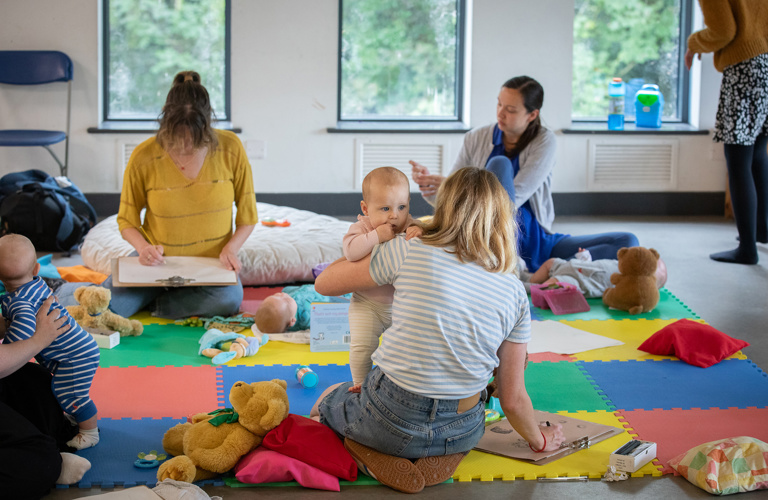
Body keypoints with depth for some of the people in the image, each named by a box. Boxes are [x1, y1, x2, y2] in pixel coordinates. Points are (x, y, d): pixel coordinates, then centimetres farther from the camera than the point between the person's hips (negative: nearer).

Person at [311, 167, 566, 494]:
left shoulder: (408, 252, -12)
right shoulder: (514, 292, -3)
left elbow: (325, 283, 4)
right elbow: (513, 398, 2)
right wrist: (540, 440, 22)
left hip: (392, 422, -1)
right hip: (461, 433, 1)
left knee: (332, 403, 32)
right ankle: (434, 456, 9)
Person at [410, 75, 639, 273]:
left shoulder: (543, 141, -4)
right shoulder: (476, 139, 3)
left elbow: (515, 197, -17)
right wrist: (428, 183, -19)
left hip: (535, 241, 1)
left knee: (627, 243, -15)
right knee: (500, 164, -24)